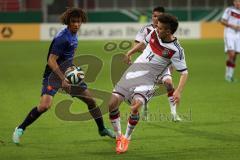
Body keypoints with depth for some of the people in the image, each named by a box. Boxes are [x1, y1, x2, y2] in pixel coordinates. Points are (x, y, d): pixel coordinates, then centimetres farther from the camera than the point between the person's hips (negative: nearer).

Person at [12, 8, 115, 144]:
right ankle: (20, 129, -7)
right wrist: (63, 79, -28)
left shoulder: (73, 35, 5)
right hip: (54, 75, -8)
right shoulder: (62, 38, -22)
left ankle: (102, 129, 28)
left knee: (91, 100, 10)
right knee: (45, 105, -24)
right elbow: (51, 61, -25)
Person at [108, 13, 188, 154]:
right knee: (112, 103, -9)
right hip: (134, 70, 5)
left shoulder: (176, 50, -15)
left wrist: (178, 91, -24)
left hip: (148, 78, -5)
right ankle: (119, 137, 13)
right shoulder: (154, 33, 1)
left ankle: (127, 138, -4)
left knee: (136, 105, -30)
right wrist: (130, 53, 26)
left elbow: (184, 73, -11)